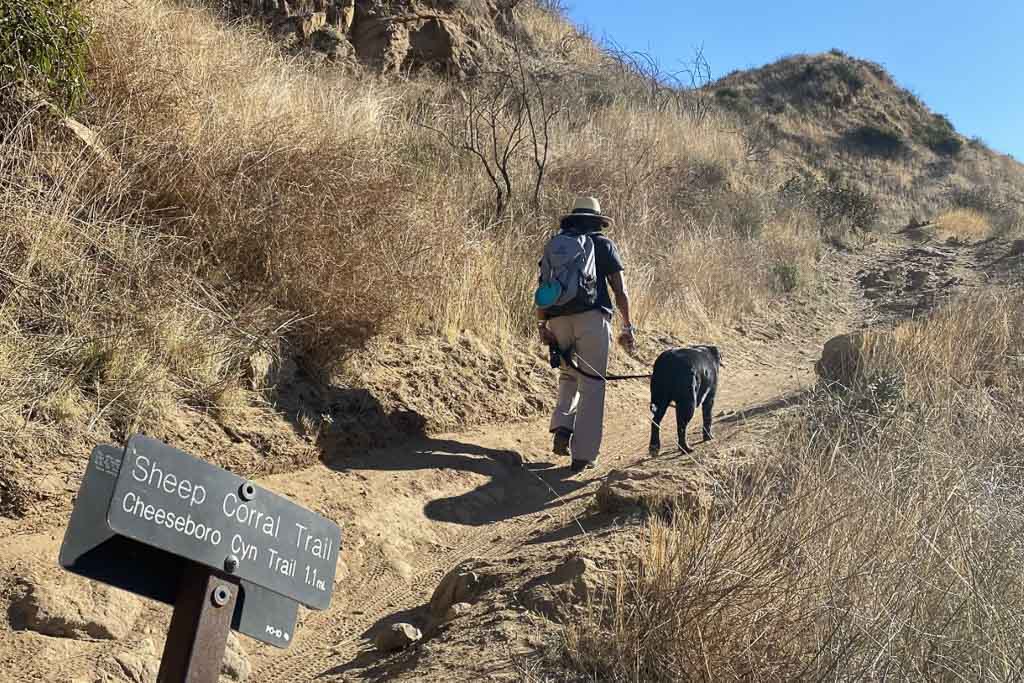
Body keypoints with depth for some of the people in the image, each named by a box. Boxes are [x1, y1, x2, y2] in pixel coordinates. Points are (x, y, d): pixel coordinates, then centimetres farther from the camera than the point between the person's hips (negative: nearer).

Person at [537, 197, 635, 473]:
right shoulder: (604, 245, 9)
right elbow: (620, 290, 3)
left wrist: (542, 326, 6)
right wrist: (628, 328, 8)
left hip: (559, 319, 3)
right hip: (593, 318, -3)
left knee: (568, 377, 23)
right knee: (591, 386, 1)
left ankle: (562, 428, 1)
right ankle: (582, 454, -1)